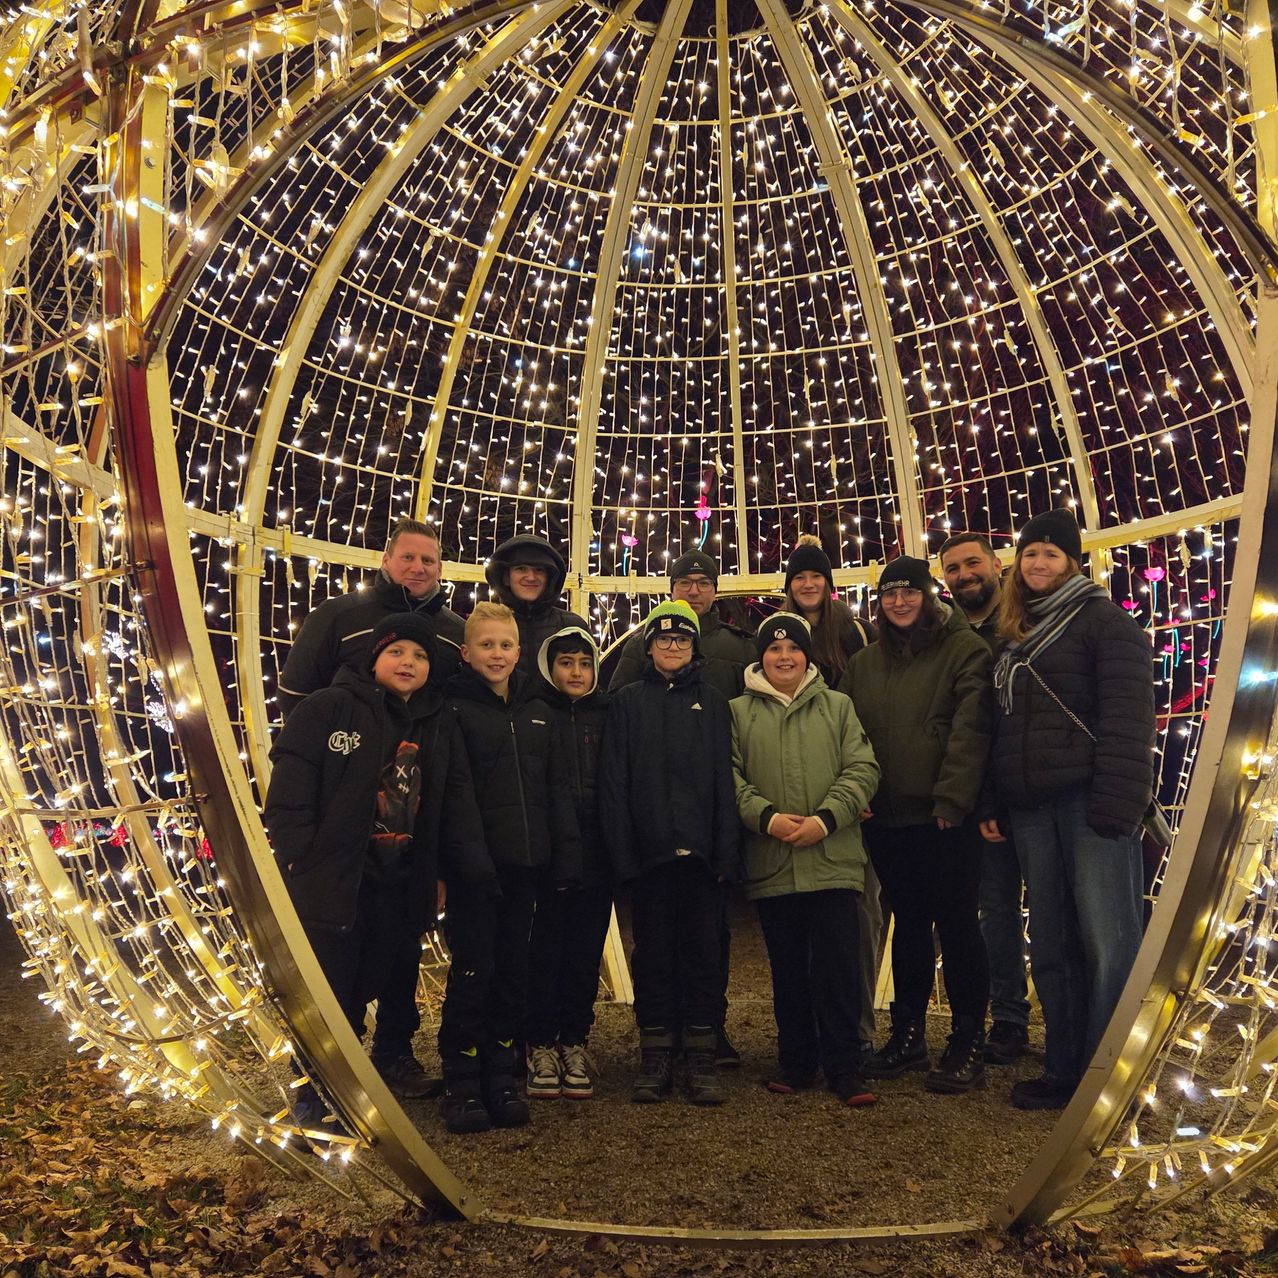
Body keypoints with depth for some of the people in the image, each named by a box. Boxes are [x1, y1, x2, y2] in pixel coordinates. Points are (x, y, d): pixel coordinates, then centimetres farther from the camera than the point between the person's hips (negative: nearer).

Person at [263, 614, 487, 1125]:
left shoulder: (441, 725, 12)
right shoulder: (327, 709, -5)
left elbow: (457, 803, 10)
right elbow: (290, 789, -9)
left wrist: (474, 867, 1)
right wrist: (297, 856, -15)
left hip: (402, 886, 4)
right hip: (331, 881, -4)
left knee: (363, 990, 12)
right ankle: (314, 1094, 22)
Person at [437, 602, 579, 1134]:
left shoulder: (538, 710, 12)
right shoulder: (454, 707, -4)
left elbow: (554, 788, 12)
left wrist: (565, 855, 6)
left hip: (524, 862, 5)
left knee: (514, 970, 11)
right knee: (472, 970, 1)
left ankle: (503, 1077, 22)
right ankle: (462, 1084, 13)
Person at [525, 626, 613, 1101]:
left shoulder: (607, 715, 9)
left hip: (595, 853, 3)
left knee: (585, 952, 9)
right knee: (544, 950, 4)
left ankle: (574, 1043, 21)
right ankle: (540, 1044, 16)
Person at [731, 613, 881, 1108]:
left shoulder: (837, 706, 8)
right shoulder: (739, 712, 7)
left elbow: (862, 770, 1)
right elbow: (730, 776, 1)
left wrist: (826, 818, -12)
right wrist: (766, 817, -14)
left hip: (833, 860, -1)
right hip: (770, 864, 1)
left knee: (837, 965, 0)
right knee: (788, 969, 12)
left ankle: (844, 1067, 12)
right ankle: (796, 1062, 27)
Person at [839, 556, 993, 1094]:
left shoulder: (964, 648, -4)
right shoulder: (862, 663, 13)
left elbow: (968, 729, -11)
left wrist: (951, 799, -16)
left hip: (945, 815, -5)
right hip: (886, 817, 5)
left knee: (955, 922, 1)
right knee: (908, 924, 14)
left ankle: (968, 1041, 13)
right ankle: (907, 1034, 25)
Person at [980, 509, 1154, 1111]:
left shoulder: (1102, 620, -2)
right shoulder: (1015, 635, 18)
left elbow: (1126, 718, -11)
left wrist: (1115, 807, -19)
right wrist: (990, 804, 12)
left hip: (1089, 801, -7)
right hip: (1030, 809, 7)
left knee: (1108, 941, -4)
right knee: (1052, 943, 11)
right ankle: (1064, 1071, 20)